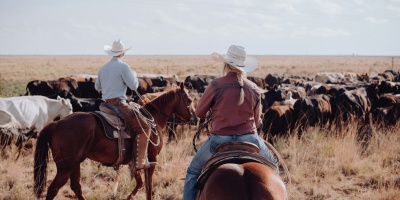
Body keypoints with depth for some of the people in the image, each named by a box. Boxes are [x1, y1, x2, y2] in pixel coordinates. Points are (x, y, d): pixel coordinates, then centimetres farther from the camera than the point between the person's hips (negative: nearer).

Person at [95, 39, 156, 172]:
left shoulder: (104, 68, 15)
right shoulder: (123, 66, -9)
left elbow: (97, 87, 25)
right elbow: (134, 86, -7)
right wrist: (134, 75, 12)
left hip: (105, 104, 9)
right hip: (118, 103, -9)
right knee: (144, 128, -8)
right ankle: (139, 162, -18)